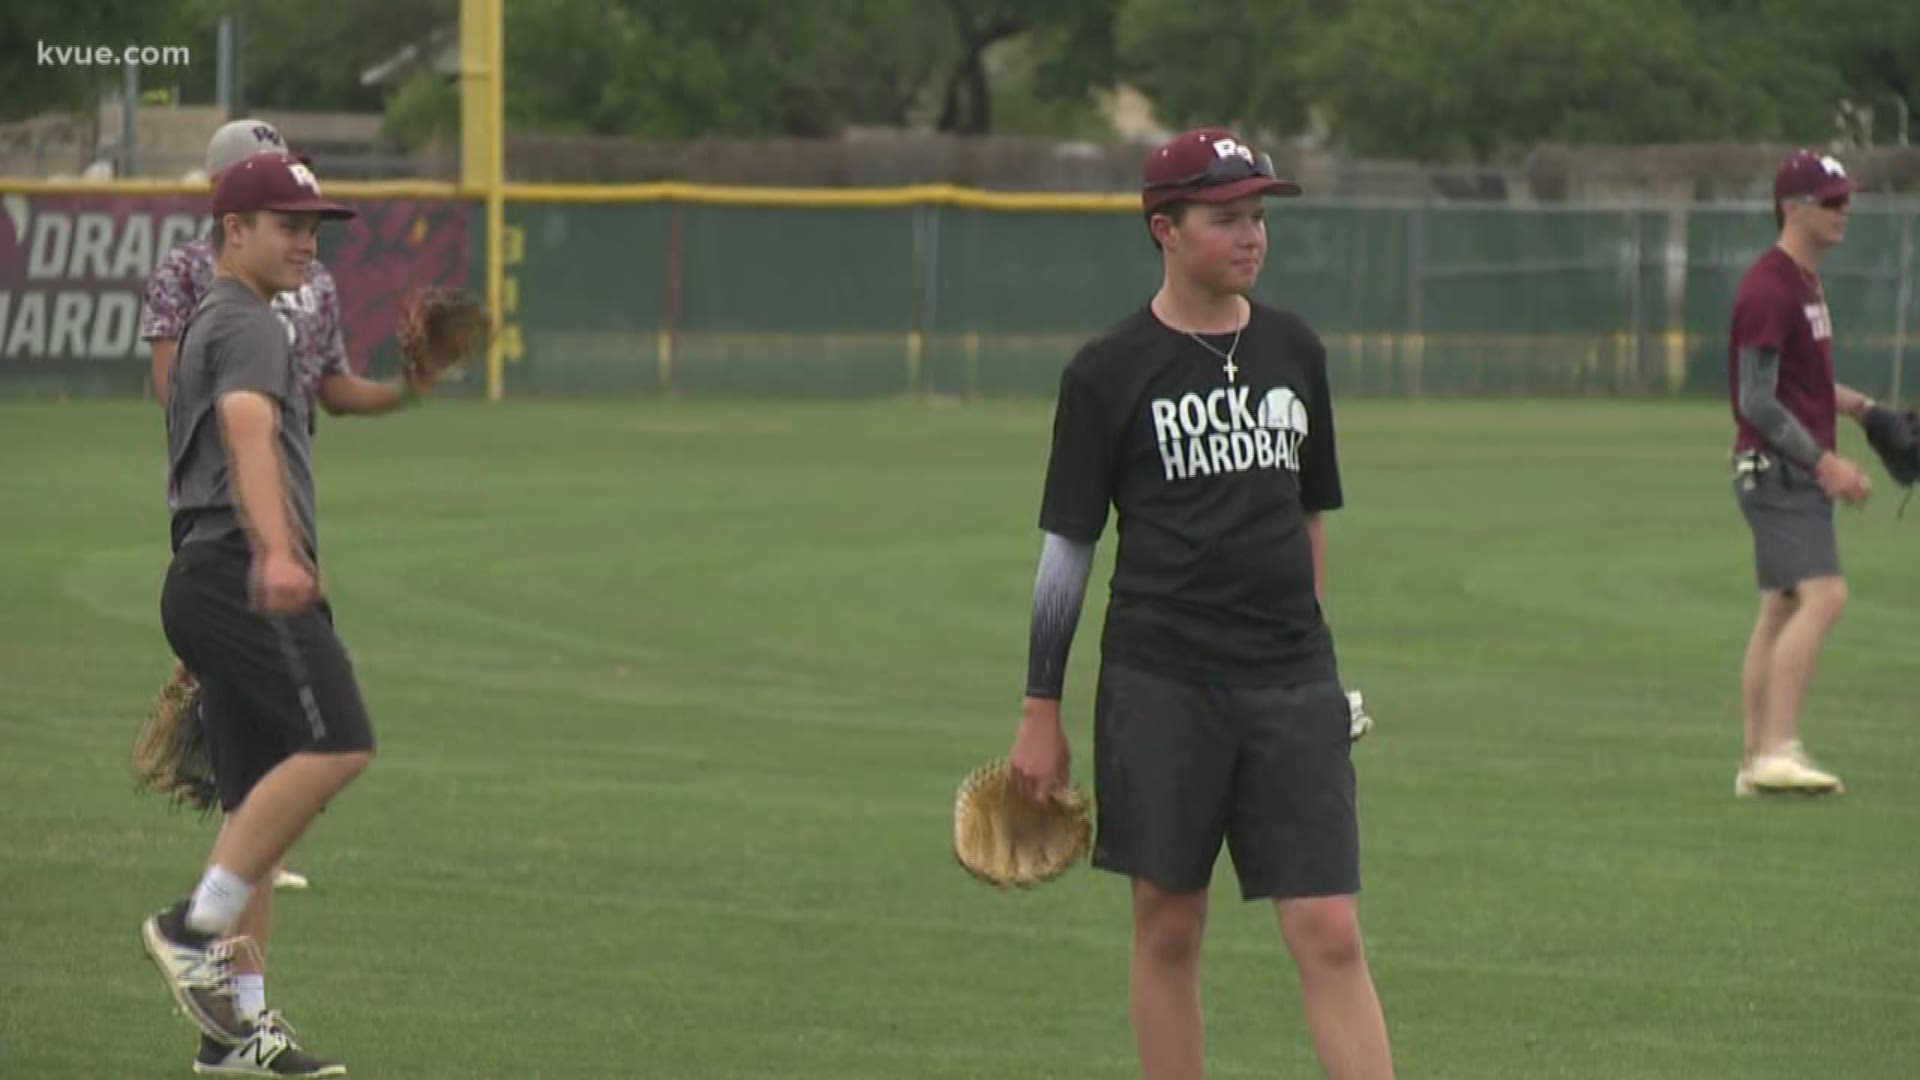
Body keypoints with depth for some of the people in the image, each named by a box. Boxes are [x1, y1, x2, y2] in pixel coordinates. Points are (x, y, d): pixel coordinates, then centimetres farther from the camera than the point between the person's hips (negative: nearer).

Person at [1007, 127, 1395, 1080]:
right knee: (1168, 930, 4)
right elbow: (1065, 548, 0)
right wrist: (1040, 714, -1)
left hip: (1292, 687, 3)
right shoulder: (1107, 374, -2)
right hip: (1159, 681, -3)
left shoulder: (1294, 351, 10)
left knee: (1330, 934, -4)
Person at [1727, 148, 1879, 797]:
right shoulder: (1769, 288, -15)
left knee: (1782, 610, 9)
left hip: (1801, 473, 10)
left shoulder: (1806, 282, 17)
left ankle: (1756, 765, 11)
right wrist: (1825, 463, -19)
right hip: (1777, 469, -10)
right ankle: (1778, 750, -23)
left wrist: (1859, 406, 15)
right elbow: (1758, 401, -19)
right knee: (1823, 595, -19)